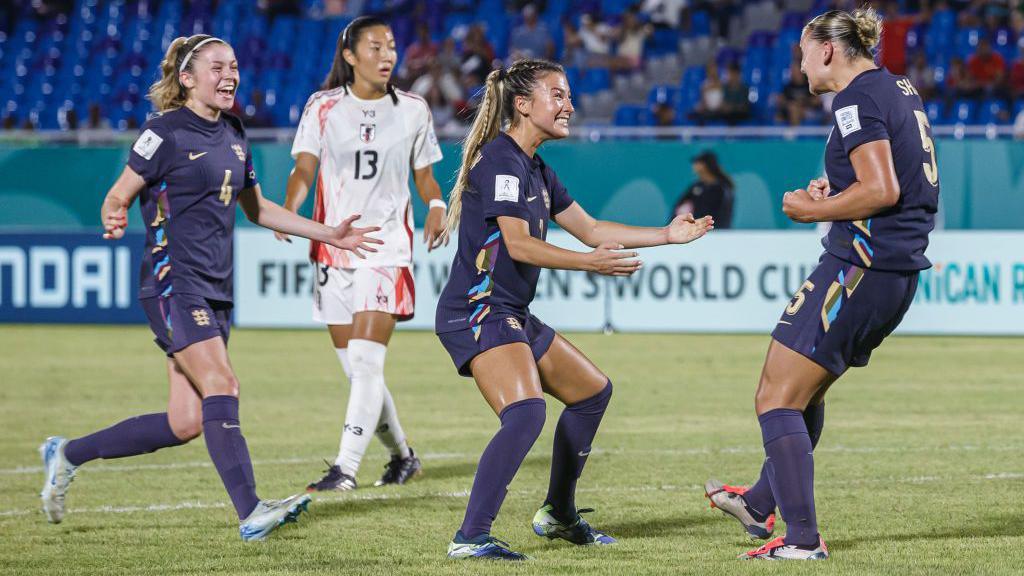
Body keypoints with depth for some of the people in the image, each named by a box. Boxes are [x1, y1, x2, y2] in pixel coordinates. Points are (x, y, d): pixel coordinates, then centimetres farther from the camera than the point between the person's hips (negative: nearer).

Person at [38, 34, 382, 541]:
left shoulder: (233, 135, 14)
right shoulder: (166, 133, -8)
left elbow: (256, 207, 26)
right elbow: (117, 196, -6)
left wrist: (327, 234, 22)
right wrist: (114, 221, -29)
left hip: (215, 290, 8)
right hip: (173, 284, -8)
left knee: (185, 424, 4)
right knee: (221, 387, -22)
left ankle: (67, 454, 21)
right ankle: (250, 514, -26)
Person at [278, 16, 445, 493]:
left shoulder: (412, 110, 5)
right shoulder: (324, 108, 3)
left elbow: (424, 175, 14)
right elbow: (304, 169, -5)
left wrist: (436, 206, -7)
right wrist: (289, 208, -25)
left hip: (387, 244, -2)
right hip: (333, 245, 2)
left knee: (366, 361, -15)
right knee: (356, 368, 6)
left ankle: (345, 469, -17)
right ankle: (402, 454, 27)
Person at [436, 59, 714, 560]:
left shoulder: (536, 170, 17)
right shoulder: (501, 160, -14)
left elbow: (590, 229, 24)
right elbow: (518, 245, -21)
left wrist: (667, 235, 20)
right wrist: (592, 263, -28)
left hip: (513, 315, 11)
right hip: (478, 311, -11)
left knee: (592, 391, 20)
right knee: (525, 414, -28)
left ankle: (557, 514, 31)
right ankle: (470, 538, -30)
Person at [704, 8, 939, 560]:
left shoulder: (857, 100, -15)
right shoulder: (900, 90, 15)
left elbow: (882, 190, -24)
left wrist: (810, 209, -11)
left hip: (859, 265, -10)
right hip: (898, 272, 10)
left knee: (777, 396, -6)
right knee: (805, 389, 25)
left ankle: (802, 537, -9)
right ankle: (761, 504, 38)